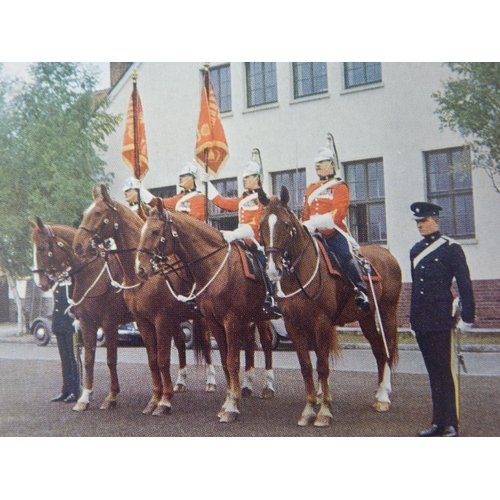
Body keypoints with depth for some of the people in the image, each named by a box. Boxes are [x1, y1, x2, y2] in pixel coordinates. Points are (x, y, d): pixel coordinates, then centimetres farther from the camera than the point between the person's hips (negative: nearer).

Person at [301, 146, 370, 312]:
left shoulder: (339, 187, 1)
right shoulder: (311, 189, 20)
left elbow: (338, 213, -14)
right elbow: (306, 215, 26)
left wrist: (314, 222, -23)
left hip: (335, 234, -7)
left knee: (345, 257, -27)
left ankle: (361, 291, -26)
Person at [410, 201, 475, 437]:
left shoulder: (451, 248, -4)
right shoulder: (415, 250, 14)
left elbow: (465, 285, -6)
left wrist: (467, 318, -10)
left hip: (441, 320, -6)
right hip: (421, 321, 6)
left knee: (446, 372, -2)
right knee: (433, 372, 11)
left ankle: (451, 425, 4)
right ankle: (438, 422, 18)